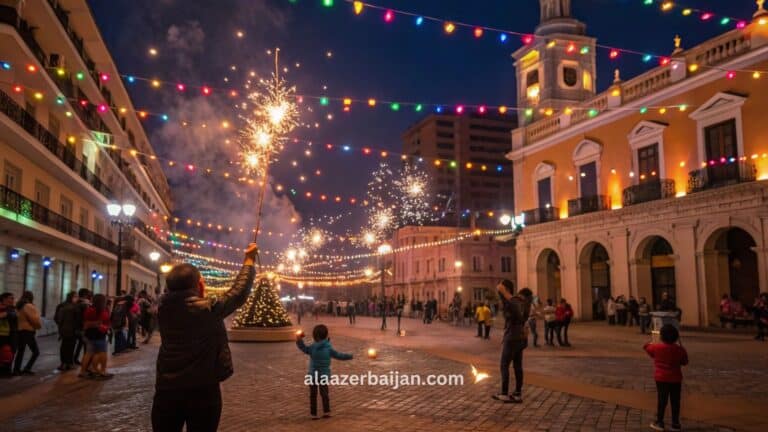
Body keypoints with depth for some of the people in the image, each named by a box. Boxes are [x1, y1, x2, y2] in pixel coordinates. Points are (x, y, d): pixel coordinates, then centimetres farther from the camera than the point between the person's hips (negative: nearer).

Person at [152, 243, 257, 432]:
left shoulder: (163, 308, -2)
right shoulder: (208, 308, -15)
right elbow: (239, 291, -3)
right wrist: (249, 259, 11)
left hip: (166, 390, 4)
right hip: (203, 391, -4)